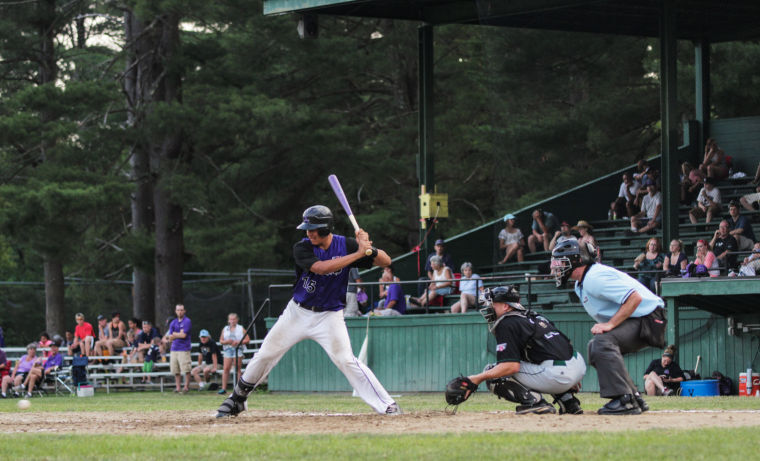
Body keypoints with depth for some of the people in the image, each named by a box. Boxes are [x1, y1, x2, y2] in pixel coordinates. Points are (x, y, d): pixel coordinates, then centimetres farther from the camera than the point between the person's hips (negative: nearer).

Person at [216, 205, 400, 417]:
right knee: (265, 354, 6)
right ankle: (238, 398, 26)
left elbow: (385, 261, -8)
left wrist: (368, 247, -29)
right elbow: (320, 268, -33)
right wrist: (358, 253, -34)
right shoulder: (302, 248, -13)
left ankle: (387, 405, -15)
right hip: (298, 312, 2)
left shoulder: (346, 245, -10)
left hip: (329, 317, -2)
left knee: (345, 359, -18)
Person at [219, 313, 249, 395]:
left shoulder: (241, 329, 8)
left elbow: (247, 339, 3)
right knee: (226, 369, -7)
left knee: (238, 369, -3)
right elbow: (221, 341, 13)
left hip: (238, 350, -2)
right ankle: (223, 388, -7)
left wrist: (239, 342, -12)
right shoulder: (225, 329, 16)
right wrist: (227, 342, -8)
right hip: (228, 350, 2)